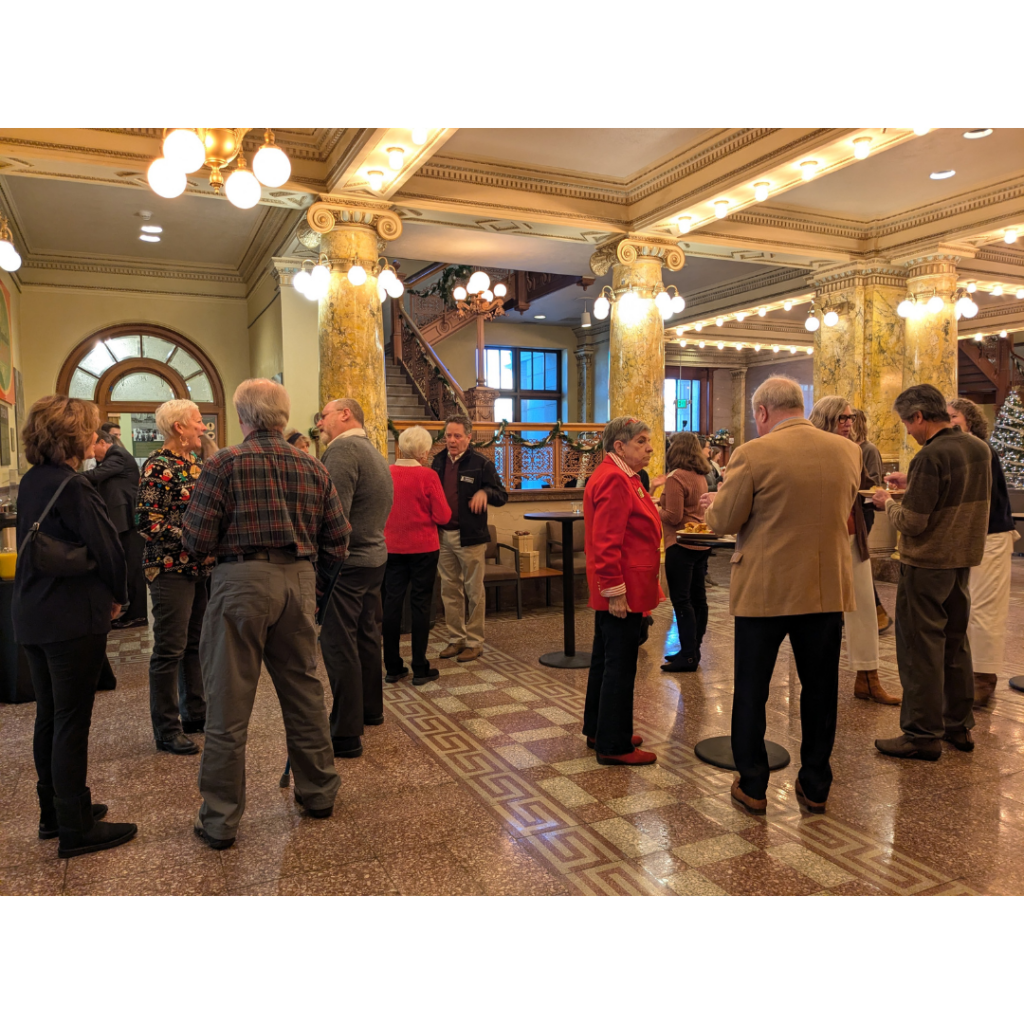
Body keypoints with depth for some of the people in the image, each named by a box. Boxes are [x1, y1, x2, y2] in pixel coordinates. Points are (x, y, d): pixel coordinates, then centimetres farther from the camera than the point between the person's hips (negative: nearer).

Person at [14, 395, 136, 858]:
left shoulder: (31, 482, 8)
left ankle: (55, 811, 31)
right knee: (72, 721, 0)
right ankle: (75, 828, 10)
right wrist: (118, 595, 1)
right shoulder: (72, 486, -18)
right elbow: (106, 546, -17)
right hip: (74, 618, -9)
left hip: (33, 616, 9)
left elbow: (33, 544, 13)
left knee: (49, 717, 18)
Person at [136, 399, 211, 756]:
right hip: (172, 569, -8)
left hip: (201, 567, 8)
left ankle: (195, 713, 29)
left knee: (196, 644, 16)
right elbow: (147, 522, -18)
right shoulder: (158, 467, -12)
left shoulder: (195, 462, 12)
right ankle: (166, 730, 10)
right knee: (170, 650, -1)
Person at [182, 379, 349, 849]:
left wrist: (218, 547, 14)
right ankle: (318, 792, 31)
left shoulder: (225, 463, -5)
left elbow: (196, 541, -8)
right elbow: (337, 540, 8)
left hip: (242, 581, -4)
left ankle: (220, 821, 15)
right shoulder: (313, 468, 8)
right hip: (299, 580, 4)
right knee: (304, 692, 17)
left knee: (228, 706, 5)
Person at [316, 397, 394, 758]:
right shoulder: (375, 453, 17)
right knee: (366, 636, 20)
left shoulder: (343, 450, -14)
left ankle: (346, 734, 0)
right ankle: (370, 709, 34)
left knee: (338, 645, -5)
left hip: (346, 562, -10)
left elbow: (333, 514, -22)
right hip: (375, 556, 10)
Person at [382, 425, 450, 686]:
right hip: (423, 548, -3)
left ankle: (392, 667, 16)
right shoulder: (427, 475, -12)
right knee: (420, 603, 4)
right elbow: (442, 516, -11)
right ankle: (420, 669, 9)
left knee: (392, 602, 10)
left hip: (392, 547, 4)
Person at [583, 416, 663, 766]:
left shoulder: (621, 477, 17)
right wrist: (615, 592, -23)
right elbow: (606, 543, -24)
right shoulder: (613, 480, -18)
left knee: (606, 660, 18)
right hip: (621, 591, -11)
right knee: (619, 666, -3)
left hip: (620, 589, 11)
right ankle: (613, 746, 8)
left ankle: (599, 730, 30)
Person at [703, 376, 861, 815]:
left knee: (751, 692, 11)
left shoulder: (753, 455, -15)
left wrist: (714, 503, 12)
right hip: (827, 589, 4)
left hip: (764, 590, -4)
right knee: (820, 691, 17)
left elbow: (724, 521, -10)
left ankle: (752, 787, 22)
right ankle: (815, 786, 29)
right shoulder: (848, 451, 1)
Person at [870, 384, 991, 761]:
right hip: (963, 560, 8)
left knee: (920, 649, 1)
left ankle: (922, 735, 8)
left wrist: (888, 503, -3)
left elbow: (912, 522, -21)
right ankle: (959, 725, 28)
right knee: (956, 643, 17)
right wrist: (912, 484, 13)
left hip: (927, 564, -8)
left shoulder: (931, 456, -21)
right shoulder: (979, 449, 5)